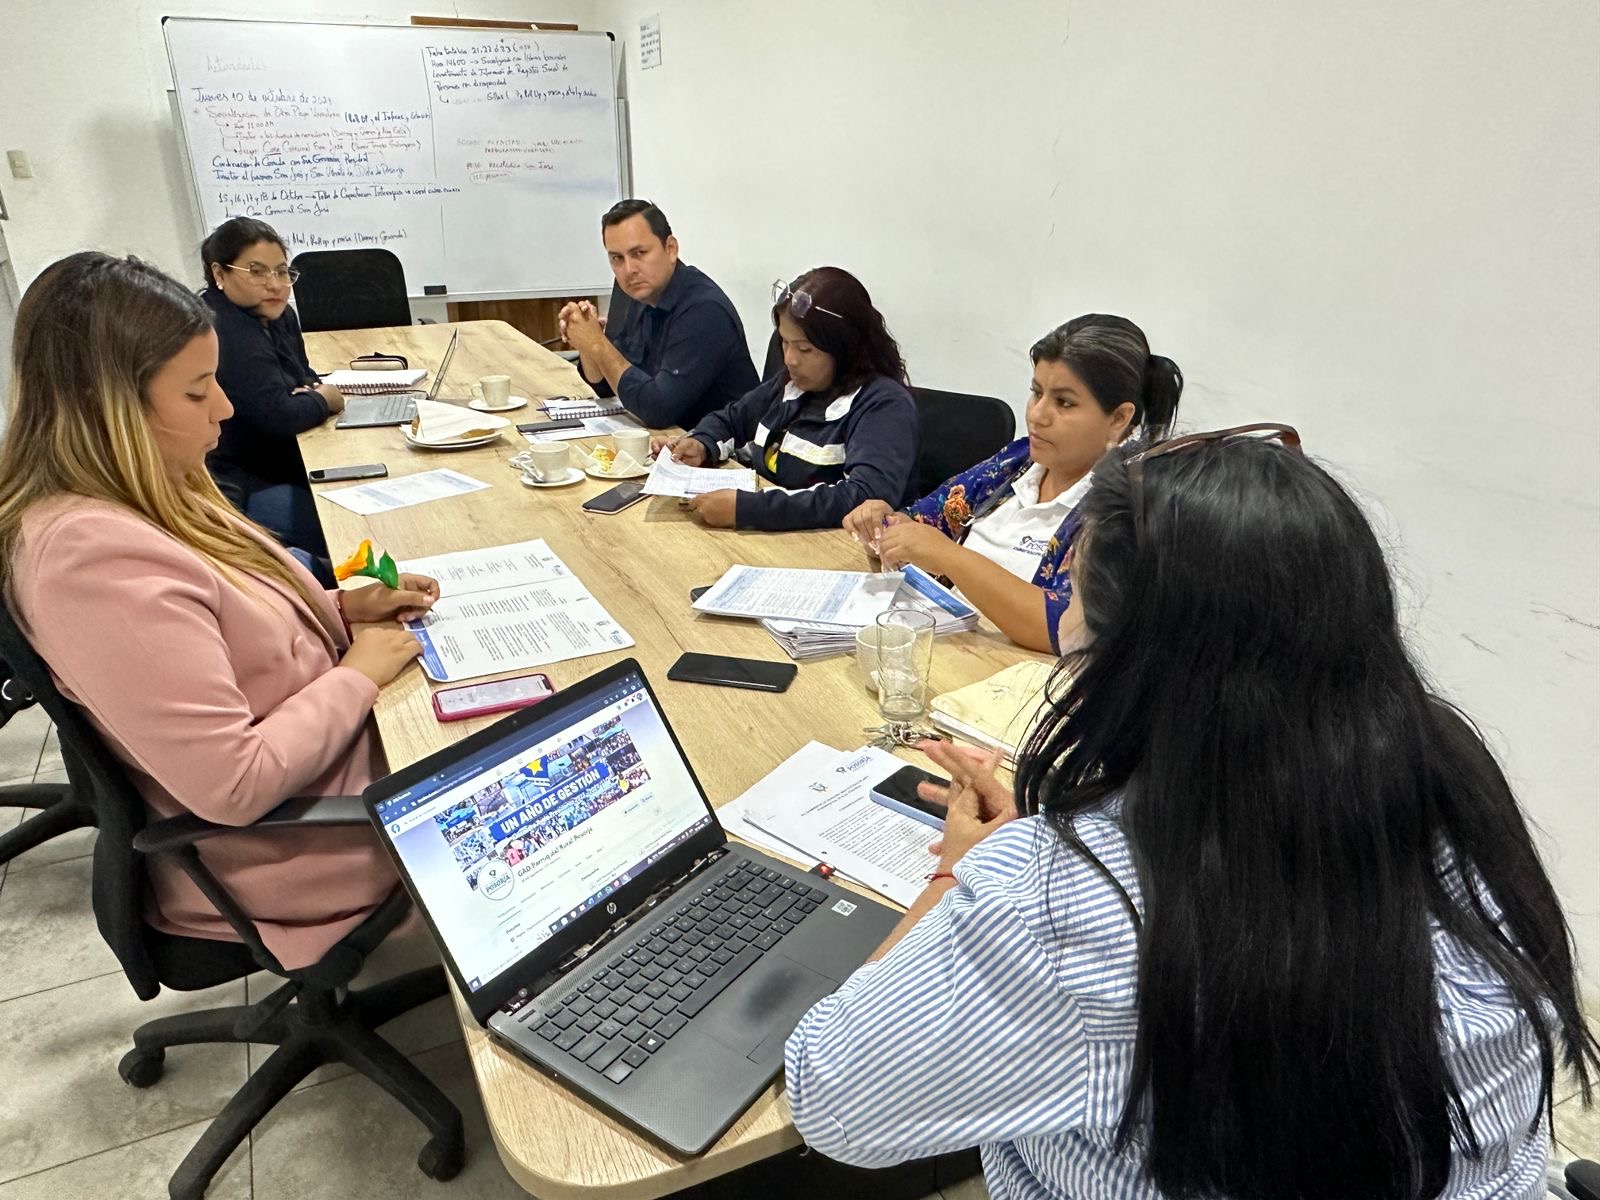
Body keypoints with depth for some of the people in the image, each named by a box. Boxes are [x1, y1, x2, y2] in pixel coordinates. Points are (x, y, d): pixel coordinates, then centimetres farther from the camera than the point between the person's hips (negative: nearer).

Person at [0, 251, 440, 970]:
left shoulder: (140, 498, -1)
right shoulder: (94, 556, -31)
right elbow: (235, 785, -32)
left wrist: (344, 607, -2)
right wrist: (359, 673, -19)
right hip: (287, 852, -8)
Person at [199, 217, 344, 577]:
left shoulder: (278, 317, 9)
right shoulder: (224, 331, -21)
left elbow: (303, 375, 23)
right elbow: (277, 416, -28)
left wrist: (312, 392, -2)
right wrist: (324, 400, -8)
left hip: (275, 466, 10)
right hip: (234, 489, -10)